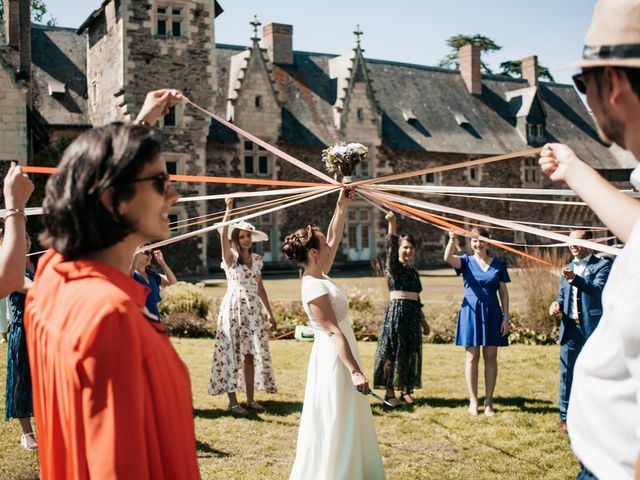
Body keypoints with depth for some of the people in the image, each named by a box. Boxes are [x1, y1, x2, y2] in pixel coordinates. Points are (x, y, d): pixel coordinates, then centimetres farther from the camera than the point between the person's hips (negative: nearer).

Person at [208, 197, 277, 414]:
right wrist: (228, 210, -33)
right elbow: (223, 236, -22)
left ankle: (250, 399, 13)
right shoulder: (231, 257, -3)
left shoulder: (257, 259, 11)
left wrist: (270, 313, 15)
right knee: (232, 354, -3)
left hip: (252, 310, 4)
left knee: (251, 354, 5)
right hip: (233, 308, -4)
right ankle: (232, 401, 3)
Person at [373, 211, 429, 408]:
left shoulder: (413, 271, 15)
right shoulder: (393, 266, -2)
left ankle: (406, 390, 18)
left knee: (410, 353, 8)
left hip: (413, 314, 6)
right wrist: (392, 224, -36)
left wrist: (423, 320, 24)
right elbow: (391, 246, -21)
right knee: (393, 351, -3)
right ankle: (389, 392, 4)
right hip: (396, 311, -6)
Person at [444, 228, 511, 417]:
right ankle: (473, 401, 12)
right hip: (471, 313, -1)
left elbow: (503, 293, 5)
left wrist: (506, 318, 0)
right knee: (472, 357, 4)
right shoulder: (466, 262, 2)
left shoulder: (498, 265, 5)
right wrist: (452, 241, -38)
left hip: (492, 313, 1)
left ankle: (489, 402, 12)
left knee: (491, 357, 4)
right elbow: (448, 258, -19)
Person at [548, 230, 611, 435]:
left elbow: (598, 290, -18)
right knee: (566, 373, 5)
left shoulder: (602, 265, -2)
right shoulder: (568, 268, 18)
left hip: (593, 328, -5)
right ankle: (565, 418, 12)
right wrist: (557, 305, -2)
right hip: (570, 328, 5)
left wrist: (575, 279, -33)